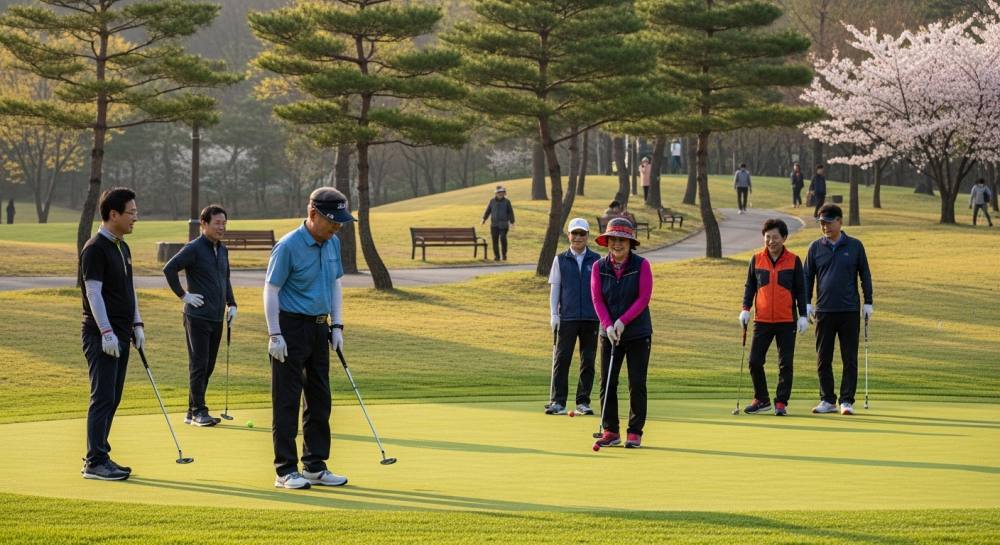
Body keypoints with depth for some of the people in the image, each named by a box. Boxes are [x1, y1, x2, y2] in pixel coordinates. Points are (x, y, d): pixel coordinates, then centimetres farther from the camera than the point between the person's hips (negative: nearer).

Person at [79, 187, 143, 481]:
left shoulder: (123, 248, 15)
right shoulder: (95, 249, -13)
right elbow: (93, 292, -18)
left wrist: (137, 325, 16)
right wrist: (107, 332, -22)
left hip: (120, 335, 9)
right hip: (102, 336, -9)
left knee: (112, 399, 10)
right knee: (103, 397, -9)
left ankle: (99, 457, 15)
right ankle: (95, 462, -6)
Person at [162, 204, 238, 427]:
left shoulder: (222, 250, 15)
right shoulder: (194, 248, -10)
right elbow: (169, 269, -18)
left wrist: (231, 304, 16)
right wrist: (183, 294, -13)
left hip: (217, 317, 8)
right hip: (197, 317, -8)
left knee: (208, 367, 9)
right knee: (198, 365, -7)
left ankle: (193, 411, 15)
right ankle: (197, 411, -3)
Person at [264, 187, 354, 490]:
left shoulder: (333, 243, 6)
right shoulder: (288, 246, -16)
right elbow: (271, 290, -13)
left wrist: (337, 326, 9)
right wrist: (275, 335, -17)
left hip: (319, 328, 7)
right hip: (291, 328, -7)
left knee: (320, 399, 9)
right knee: (287, 401, -3)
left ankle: (315, 467, 16)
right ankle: (286, 471, 1)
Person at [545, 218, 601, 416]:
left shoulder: (596, 260, 9)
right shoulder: (560, 260, 7)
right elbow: (554, 288, 7)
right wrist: (553, 314, -1)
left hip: (591, 317, 1)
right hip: (567, 317, -1)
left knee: (588, 361, 3)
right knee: (561, 359, -4)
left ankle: (583, 402, 9)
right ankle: (557, 401, -3)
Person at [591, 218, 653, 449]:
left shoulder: (641, 265, -7)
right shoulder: (599, 267, -1)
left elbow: (644, 298, -11)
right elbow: (597, 299, -3)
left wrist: (622, 321, -17)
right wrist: (608, 326, -17)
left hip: (638, 333, -2)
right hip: (609, 333, 2)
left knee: (637, 384, -2)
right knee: (607, 382, 2)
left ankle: (635, 432, 5)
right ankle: (610, 431, 11)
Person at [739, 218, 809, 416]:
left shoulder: (794, 261, 0)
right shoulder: (756, 259, 4)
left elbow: (800, 290, 4)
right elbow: (750, 286, 11)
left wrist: (803, 316, -1)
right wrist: (745, 309, 0)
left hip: (787, 321, -2)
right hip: (762, 320, 2)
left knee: (785, 364, 0)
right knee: (755, 362, -1)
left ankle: (781, 403, 9)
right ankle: (762, 400, 15)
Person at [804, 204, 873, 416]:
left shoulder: (855, 246, 2)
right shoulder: (815, 247, 6)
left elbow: (865, 275, 7)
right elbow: (808, 277, 10)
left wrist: (868, 303, 2)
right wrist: (806, 303, 1)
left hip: (850, 311, -2)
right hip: (824, 311, 2)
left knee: (850, 359, 1)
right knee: (823, 359, 5)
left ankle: (847, 401, 6)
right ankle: (827, 400, 13)